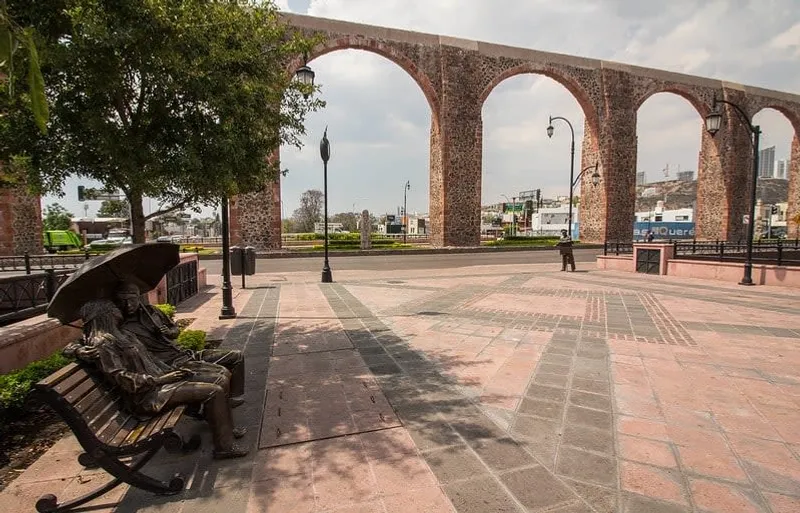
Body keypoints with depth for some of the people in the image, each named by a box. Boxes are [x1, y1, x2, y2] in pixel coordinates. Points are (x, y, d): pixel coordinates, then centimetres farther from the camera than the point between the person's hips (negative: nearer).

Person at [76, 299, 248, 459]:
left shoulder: (118, 334, 17)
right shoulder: (102, 343, -12)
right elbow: (121, 378, -19)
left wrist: (171, 371, 7)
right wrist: (158, 379, -19)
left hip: (156, 380, 10)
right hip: (146, 396, -10)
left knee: (221, 379, 0)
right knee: (213, 391, -22)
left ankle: (226, 428, 13)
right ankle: (224, 446, -12)